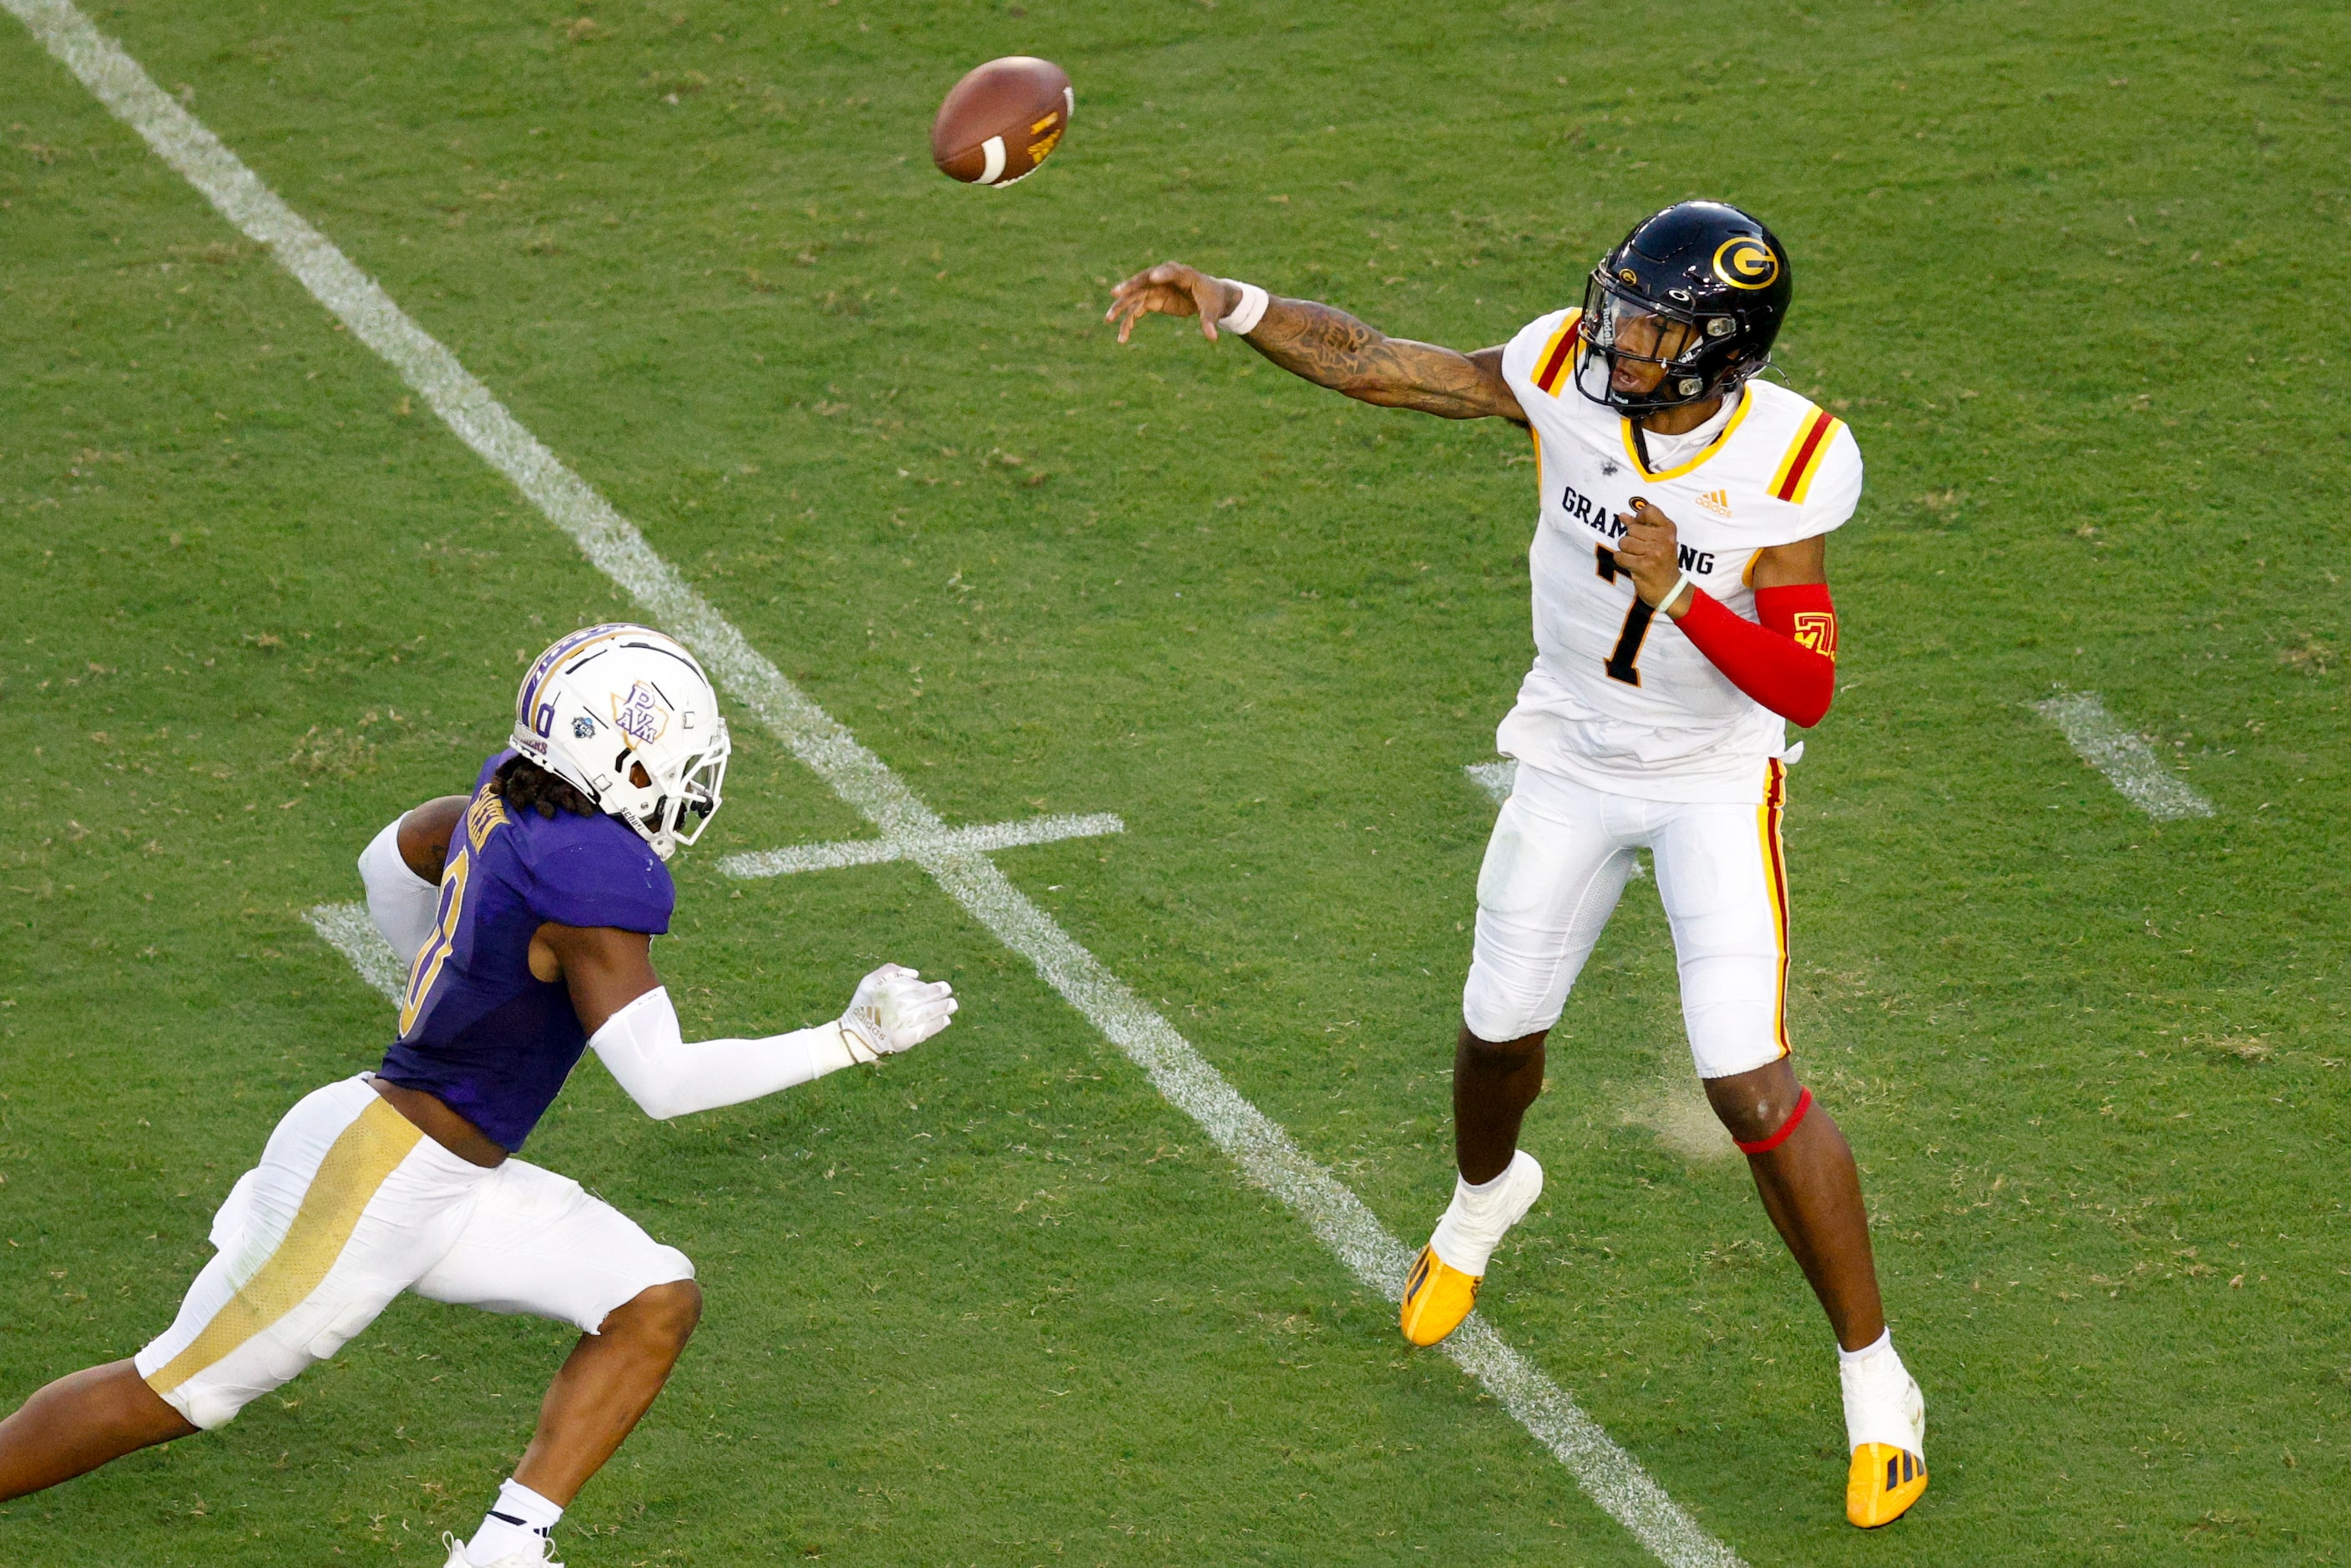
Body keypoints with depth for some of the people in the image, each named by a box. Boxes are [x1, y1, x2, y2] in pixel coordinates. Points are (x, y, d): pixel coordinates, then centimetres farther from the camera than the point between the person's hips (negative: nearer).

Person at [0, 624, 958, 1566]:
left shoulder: (513, 798, 1)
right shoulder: (597, 879, -25)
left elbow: (389, 862, 20)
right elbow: (663, 1083, -25)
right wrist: (849, 1042, -22)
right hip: (375, 1177, -9)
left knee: (656, 1306, 2)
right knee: (171, 1395, 5)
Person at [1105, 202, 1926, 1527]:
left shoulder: (1788, 462, -25)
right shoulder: (1567, 373, -17)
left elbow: (1807, 688, -25)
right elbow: (1370, 362, -9)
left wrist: (1679, 595, -38)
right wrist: (1229, 304, -22)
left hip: (1717, 784, -4)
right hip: (1574, 763, 4)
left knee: (1752, 1088, -13)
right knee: (1502, 1031, 18)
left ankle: (1874, 1378, 4)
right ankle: (1486, 1197, 56)